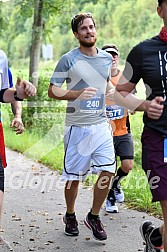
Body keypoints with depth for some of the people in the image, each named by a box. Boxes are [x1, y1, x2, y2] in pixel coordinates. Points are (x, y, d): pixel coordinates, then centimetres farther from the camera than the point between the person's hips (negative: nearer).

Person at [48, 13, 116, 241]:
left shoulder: (106, 58, 9)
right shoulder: (68, 60, -6)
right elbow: (52, 90, -7)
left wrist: (111, 91, 6)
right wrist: (78, 94, -21)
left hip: (102, 124, 4)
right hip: (78, 126, -4)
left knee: (108, 171, -4)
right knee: (74, 176, 5)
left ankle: (94, 217, 15)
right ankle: (70, 216, 29)